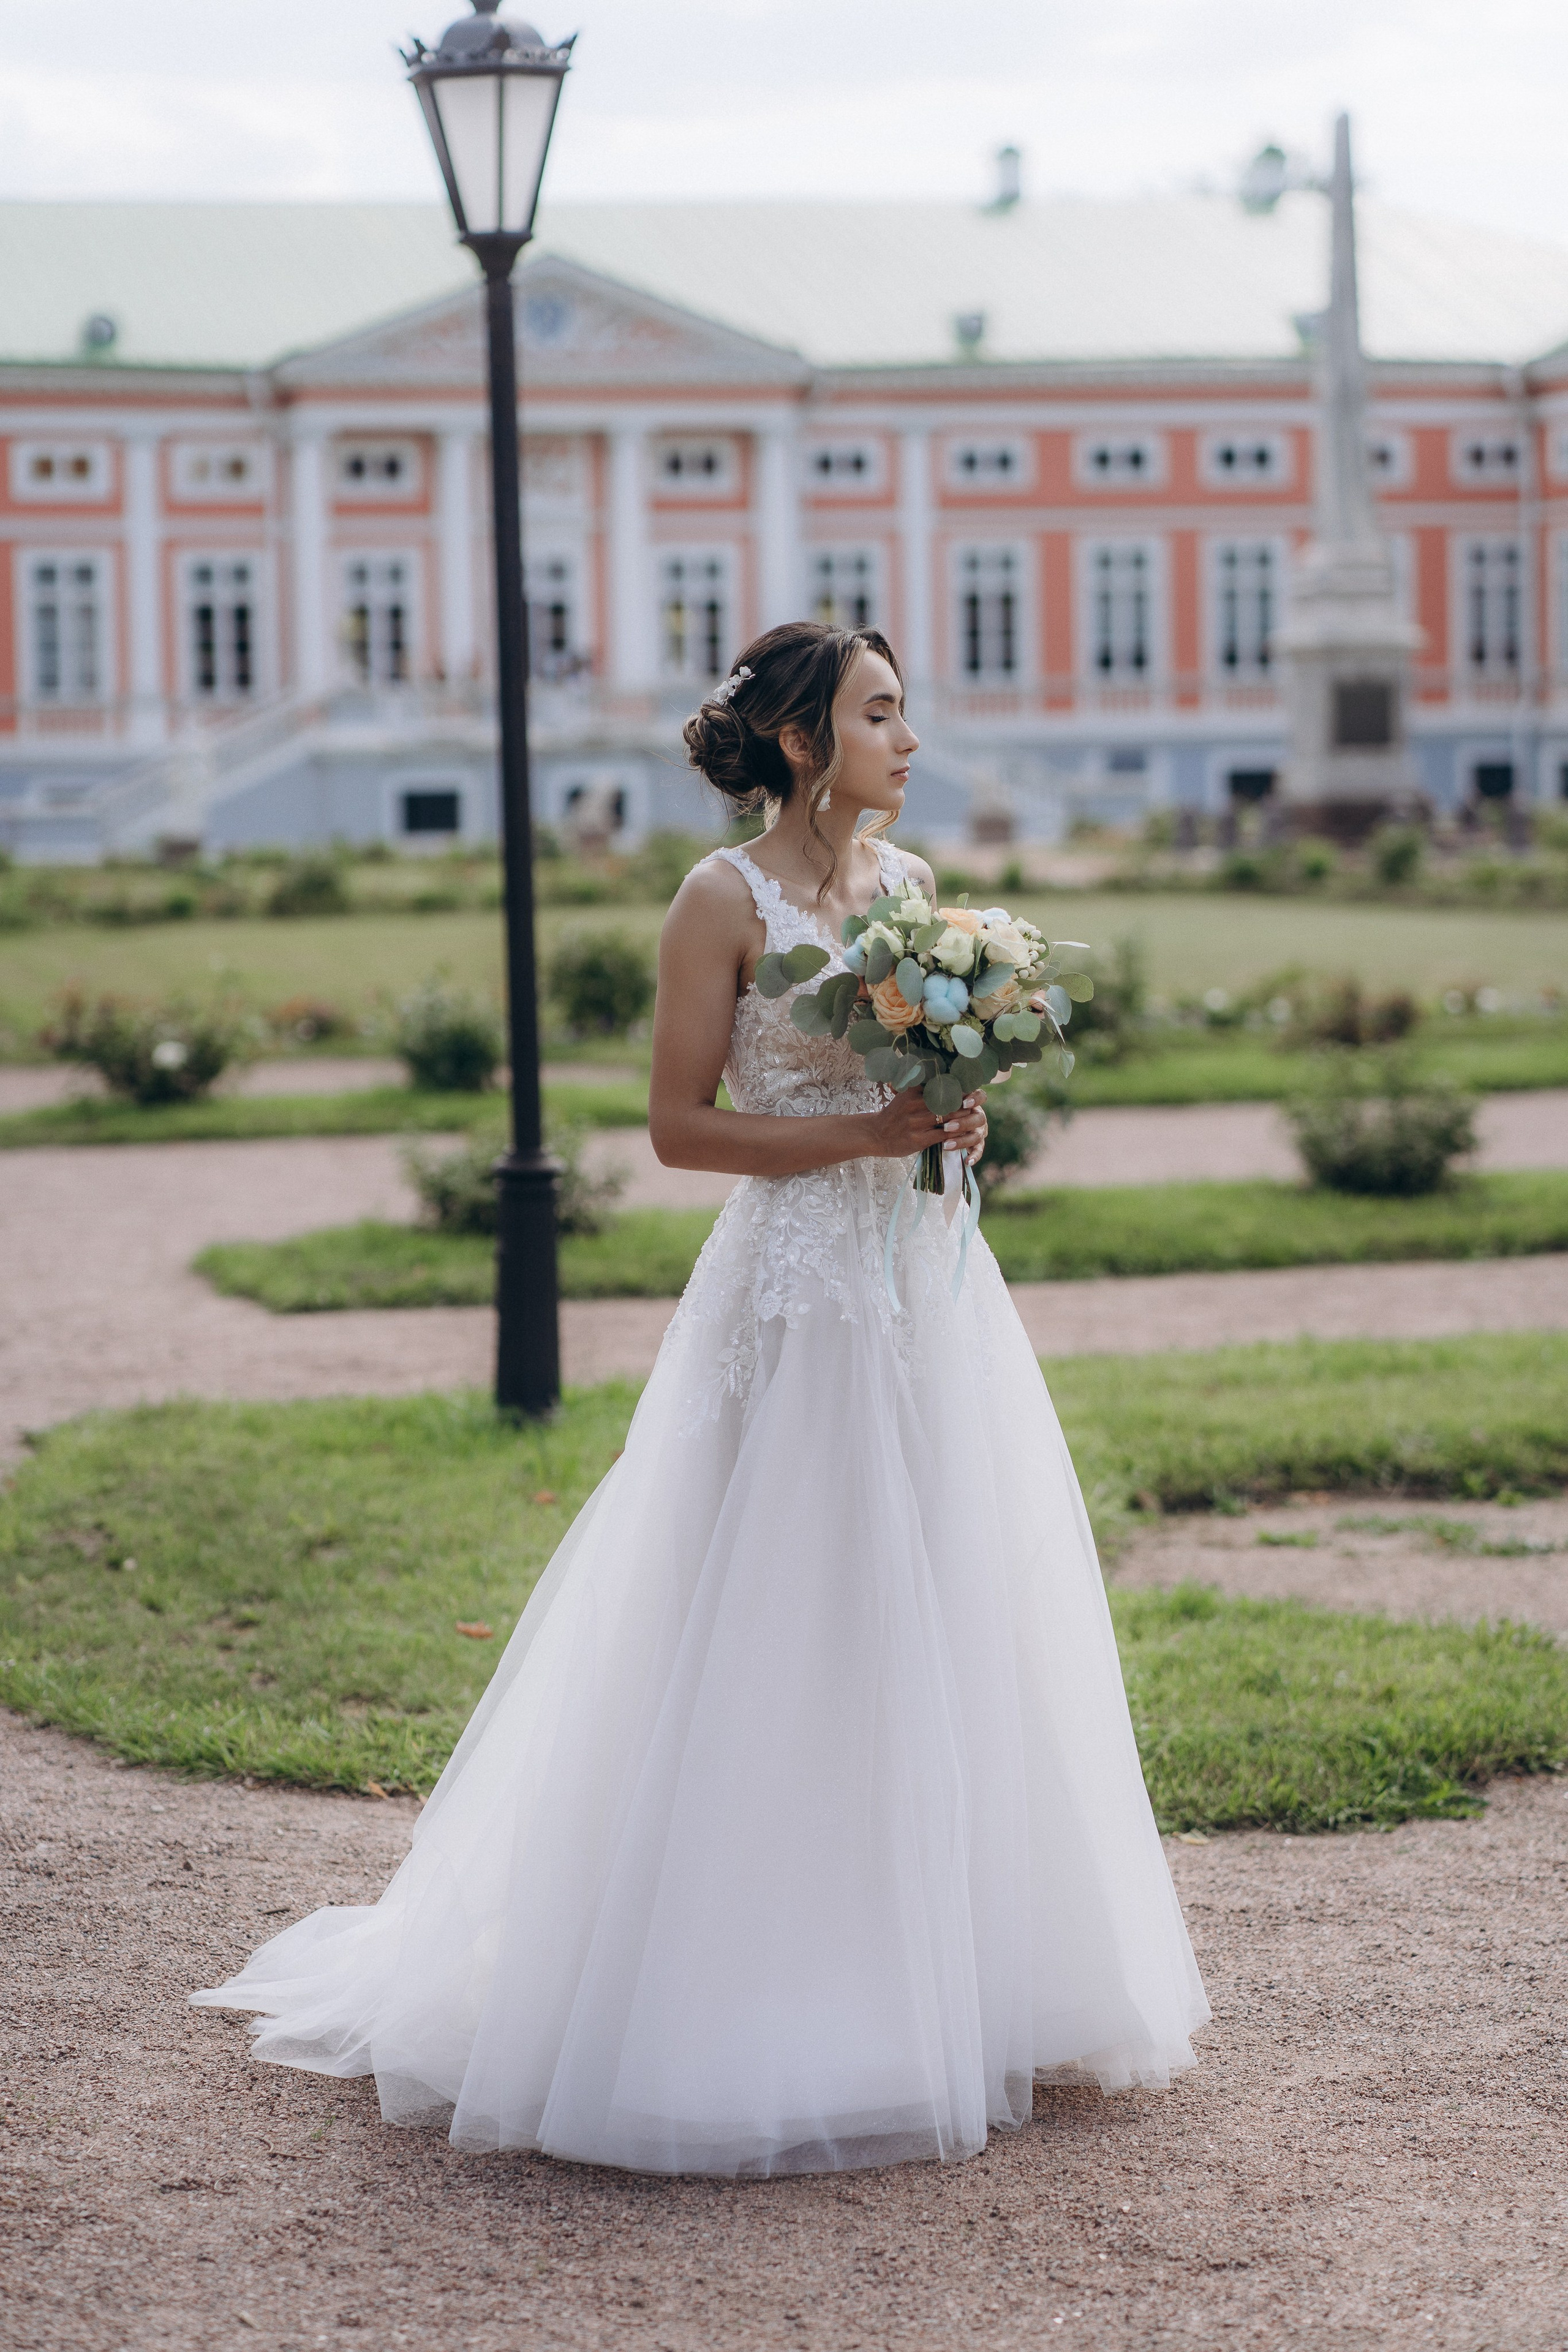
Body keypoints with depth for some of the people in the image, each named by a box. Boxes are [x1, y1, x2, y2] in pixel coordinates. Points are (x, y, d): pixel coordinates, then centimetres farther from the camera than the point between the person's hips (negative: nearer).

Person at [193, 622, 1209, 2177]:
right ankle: (756, 2011, 7)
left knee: (940, 1628, 10)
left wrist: (958, 1116, 0)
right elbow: (679, 1126, -10)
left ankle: (949, 1988, 21)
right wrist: (867, 1133, -17)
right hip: (798, 1299, -7)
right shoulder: (726, 900, -8)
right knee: (779, 1648, -3)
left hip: (930, 1289, 7)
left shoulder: (909, 881, 12)